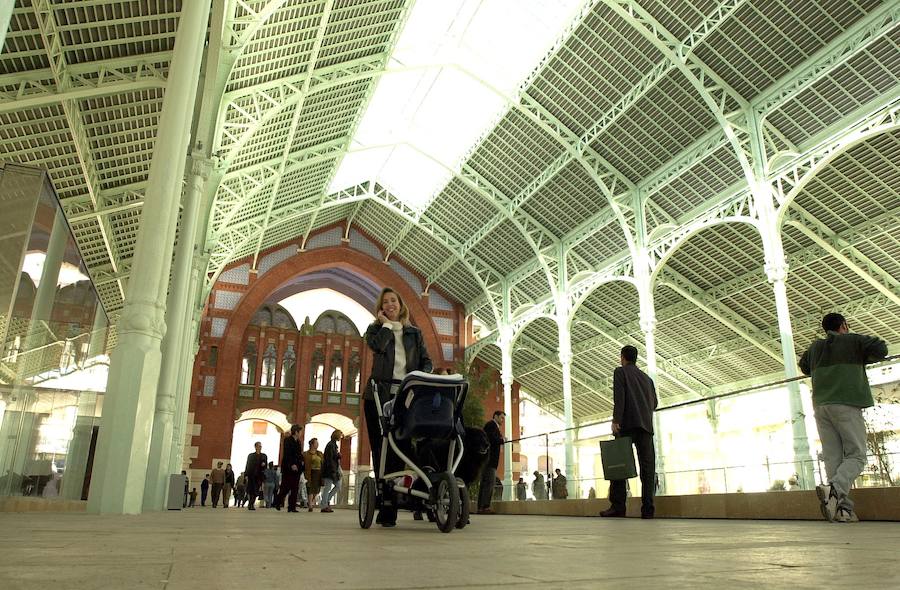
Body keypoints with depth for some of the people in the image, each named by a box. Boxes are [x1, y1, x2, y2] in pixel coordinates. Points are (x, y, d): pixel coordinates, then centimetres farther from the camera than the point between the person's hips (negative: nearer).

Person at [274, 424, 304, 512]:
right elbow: (287, 454, -18)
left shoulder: (298, 442, 17)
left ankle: (292, 507, 5)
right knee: (285, 488, 0)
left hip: (296, 468, 8)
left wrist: (301, 461, 4)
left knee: (294, 489, 3)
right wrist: (292, 464, -26)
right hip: (288, 468, -7)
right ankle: (277, 503, 19)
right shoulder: (288, 440, -8)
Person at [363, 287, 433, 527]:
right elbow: (377, 346, -11)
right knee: (381, 448, -1)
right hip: (379, 395, 0)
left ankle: (388, 506, -2)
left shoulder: (414, 332, 17)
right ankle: (386, 501, 5)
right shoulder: (376, 329, 12)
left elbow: (427, 361, 11)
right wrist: (386, 323, 1)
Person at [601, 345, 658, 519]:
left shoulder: (620, 371, 8)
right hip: (646, 425, 5)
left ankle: (617, 506, -14)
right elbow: (654, 403, 20)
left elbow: (619, 396, -7)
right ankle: (647, 508, -6)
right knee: (647, 466, 0)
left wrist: (616, 420, -14)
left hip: (627, 423, -5)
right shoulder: (647, 378, 24)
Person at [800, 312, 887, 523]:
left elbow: (804, 366, 34)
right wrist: (862, 359, 15)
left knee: (833, 458, 1)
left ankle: (842, 508, -7)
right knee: (856, 456, -3)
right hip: (846, 404, -4)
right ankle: (834, 488, -28)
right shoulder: (853, 341, 7)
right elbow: (881, 349, -2)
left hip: (820, 406, 5)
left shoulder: (815, 346, 20)